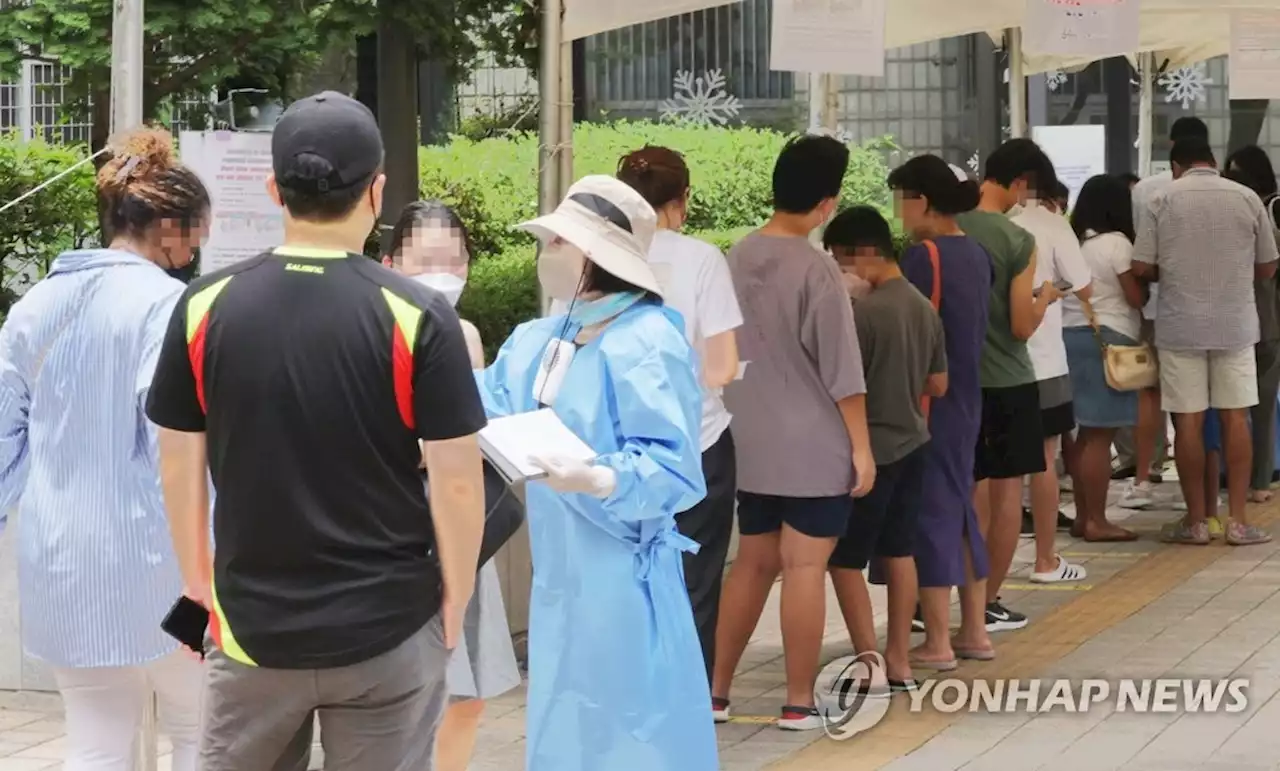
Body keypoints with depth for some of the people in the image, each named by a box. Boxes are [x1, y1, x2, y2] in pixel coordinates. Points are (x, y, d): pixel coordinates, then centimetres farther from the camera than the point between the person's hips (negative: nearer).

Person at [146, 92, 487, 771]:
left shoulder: (206, 307, -5)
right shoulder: (417, 314, -12)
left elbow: (179, 466, 3)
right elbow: (457, 482, -10)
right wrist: (454, 604, 4)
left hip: (251, 623, 2)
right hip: (388, 628, -2)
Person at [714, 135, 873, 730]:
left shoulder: (736, 259, 4)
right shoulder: (816, 269, -15)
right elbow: (842, 371, -14)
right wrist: (861, 445, -8)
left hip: (752, 446, 6)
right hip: (815, 448, -6)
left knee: (753, 563, 15)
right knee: (805, 569, -1)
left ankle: (716, 690, 16)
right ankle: (799, 702, 4)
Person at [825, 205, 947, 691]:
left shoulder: (865, 312, -19)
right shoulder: (924, 308, 5)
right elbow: (938, 385, 12)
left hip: (871, 450, -8)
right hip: (912, 443, 8)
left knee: (845, 559, 1)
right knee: (899, 552, 15)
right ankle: (899, 662, 19)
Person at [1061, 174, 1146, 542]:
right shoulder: (1116, 243, -10)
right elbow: (1136, 297, -10)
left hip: (1073, 335, 8)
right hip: (1106, 340, -8)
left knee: (1087, 434, 12)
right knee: (1101, 436, -6)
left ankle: (1083, 516, 14)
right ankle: (1097, 521, -5)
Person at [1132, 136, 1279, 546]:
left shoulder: (1162, 200, -3)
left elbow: (1141, 267, -5)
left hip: (1180, 326, -1)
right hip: (1235, 324, 1)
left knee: (1188, 421, 3)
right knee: (1235, 418, 5)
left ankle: (1195, 521, 8)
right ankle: (1238, 520, 5)